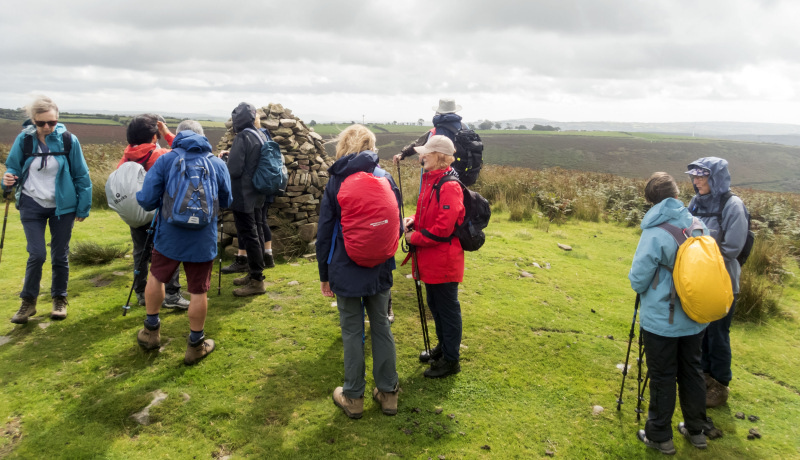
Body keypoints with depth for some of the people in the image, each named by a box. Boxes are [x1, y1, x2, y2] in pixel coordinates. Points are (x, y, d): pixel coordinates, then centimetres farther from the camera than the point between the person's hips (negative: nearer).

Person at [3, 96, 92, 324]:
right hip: (32, 204, 0)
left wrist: (83, 207, 0)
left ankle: (59, 300, 25)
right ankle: (28, 301, 13)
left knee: (60, 255, 8)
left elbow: (81, 176, -2)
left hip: (63, 206, 0)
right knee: (37, 254, -7)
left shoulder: (69, 140, -8)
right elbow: (13, 167, 4)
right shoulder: (23, 140, -6)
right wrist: (9, 180, -20)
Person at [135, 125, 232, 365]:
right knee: (199, 291, 8)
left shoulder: (164, 160, -3)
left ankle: (151, 331, 35)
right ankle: (196, 345, 19)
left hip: (169, 236, 0)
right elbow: (226, 202, 11)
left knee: (156, 278, 23)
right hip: (203, 240, 0)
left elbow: (147, 200, -6)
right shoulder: (218, 164, 1)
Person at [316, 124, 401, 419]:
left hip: (346, 271, -2)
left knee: (352, 332, 8)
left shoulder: (335, 184, -6)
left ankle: (353, 398, 21)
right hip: (380, 271, 2)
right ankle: (388, 394, 24)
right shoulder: (386, 179, -1)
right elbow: (397, 227, 6)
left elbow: (324, 234, -4)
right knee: (381, 328, 14)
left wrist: (324, 274, 5)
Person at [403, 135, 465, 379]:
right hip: (429, 259, 10)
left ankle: (451, 360, 19)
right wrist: (413, 221, 1)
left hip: (444, 261, -10)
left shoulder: (449, 186, -22)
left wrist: (415, 238, -15)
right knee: (434, 304, 23)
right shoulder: (430, 180, 9)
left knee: (447, 309, 5)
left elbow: (442, 228, -26)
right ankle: (443, 347, 41)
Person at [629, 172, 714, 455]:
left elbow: (638, 280, -17)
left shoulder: (654, 234, -22)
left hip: (661, 320, -6)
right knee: (691, 371, 20)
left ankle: (659, 436, 21)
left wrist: (642, 288, 5)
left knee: (662, 378, 7)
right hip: (694, 317, 6)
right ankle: (695, 430, 35)